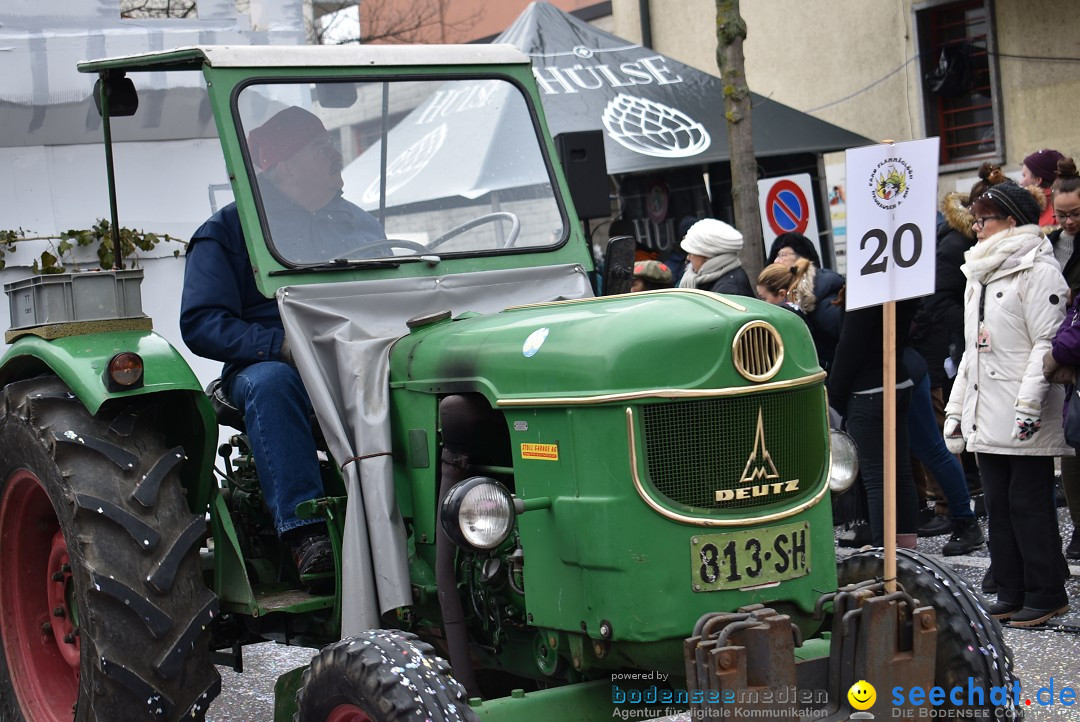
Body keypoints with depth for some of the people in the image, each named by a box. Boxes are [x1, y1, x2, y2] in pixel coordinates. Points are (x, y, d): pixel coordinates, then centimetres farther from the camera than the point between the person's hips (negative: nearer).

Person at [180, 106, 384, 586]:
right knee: (271, 382, -40)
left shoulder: (360, 226, 21)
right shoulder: (227, 232, 4)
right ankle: (306, 534, -44)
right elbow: (201, 323, -6)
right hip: (270, 364, -3)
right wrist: (281, 344, -22)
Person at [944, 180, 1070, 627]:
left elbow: (1048, 342, -13)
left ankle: (1046, 595, 5)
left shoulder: (1036, 269, -7)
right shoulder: (978, 274, 19)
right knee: (998, 505, 9)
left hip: (1025, 422, -8)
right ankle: (1012, 593, 16)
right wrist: (956, 408, 20)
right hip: (985, 418, 8)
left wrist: (1028, 402, -20)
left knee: (1029, 504, -4)